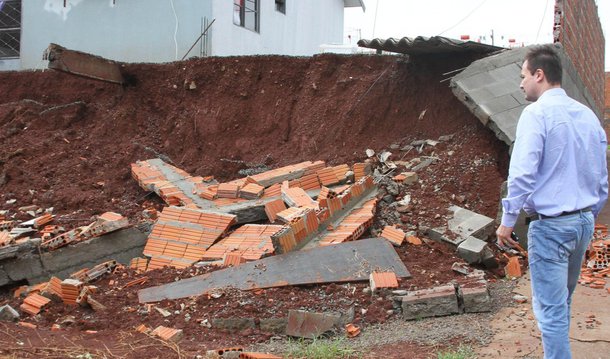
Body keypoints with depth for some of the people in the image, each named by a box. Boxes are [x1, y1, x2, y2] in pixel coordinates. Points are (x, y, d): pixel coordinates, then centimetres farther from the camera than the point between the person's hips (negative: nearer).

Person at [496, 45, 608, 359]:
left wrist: (507, 221, -11)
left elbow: (522, 173, -19)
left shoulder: (537, 113, -12)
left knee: (551, 309, -2)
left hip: (550, 224, -8)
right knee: (562, 301, 21)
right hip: (584, 221, 8)